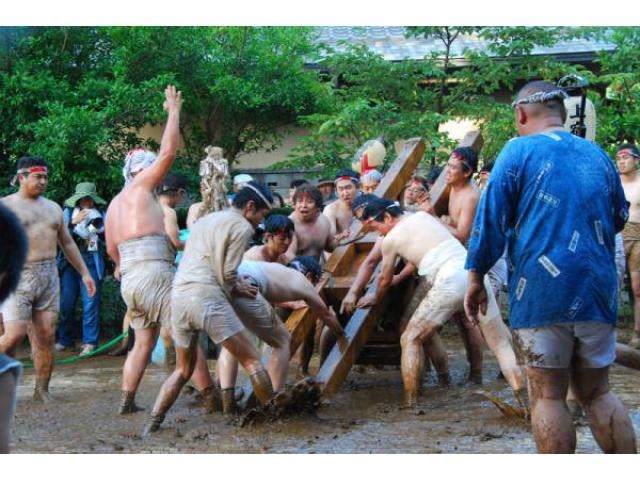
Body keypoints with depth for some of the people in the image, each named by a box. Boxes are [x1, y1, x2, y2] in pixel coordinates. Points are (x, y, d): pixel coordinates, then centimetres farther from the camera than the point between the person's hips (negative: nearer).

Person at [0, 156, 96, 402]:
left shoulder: (53, 208, 18)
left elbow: (67, 243, 25)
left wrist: (84, 273, 21)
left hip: (48, 277, 5)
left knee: (46, 336, 1)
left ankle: (42, 390, 8)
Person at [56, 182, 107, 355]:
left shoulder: (100, 214, 7)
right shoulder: (68, 212, 10)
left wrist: (100, 229, -14)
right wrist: (74, 222, -13)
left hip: (91, 262, -1)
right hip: (69, 261, 1)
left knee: (91, 303, -6)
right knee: (66, 303, 3)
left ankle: (90, 342, -2)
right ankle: (65, 340, 16)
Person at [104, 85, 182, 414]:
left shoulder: (114, 204, 23)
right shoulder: (140, 187, 0)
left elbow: (112, 250, 26)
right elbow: (168, 152, -8)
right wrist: (174, 111, 1)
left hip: (129, 280, 8)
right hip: (153, 273, -8)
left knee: (144, 342, 14)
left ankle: (127, 401, 10)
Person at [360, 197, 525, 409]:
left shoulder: (391, 238, 10)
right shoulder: (424, 216, 25)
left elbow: (385, 279, 24)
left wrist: (376, 300, 44)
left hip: (450, 282, -5)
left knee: (410, 339, 10)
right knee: (501, 342, 7)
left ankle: (410, 405, 6)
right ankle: (524, 398, -3)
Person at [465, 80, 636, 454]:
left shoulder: (519, 150, -2)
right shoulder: (597, 154, 13)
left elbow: (490, 219, -5)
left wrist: (476, 279, 4)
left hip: (542, 291, -5)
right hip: (598, 291, 5)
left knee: (548, 395, 1)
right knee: (597, 393, 12)